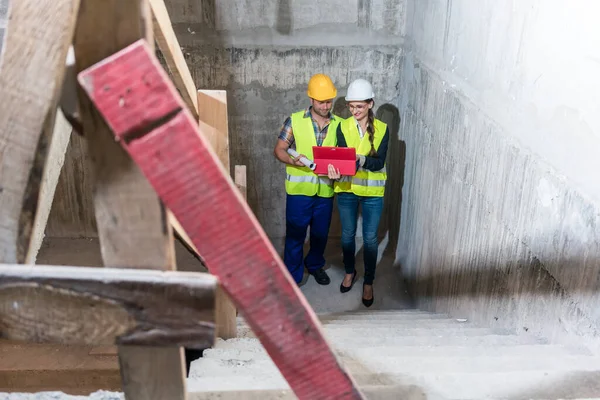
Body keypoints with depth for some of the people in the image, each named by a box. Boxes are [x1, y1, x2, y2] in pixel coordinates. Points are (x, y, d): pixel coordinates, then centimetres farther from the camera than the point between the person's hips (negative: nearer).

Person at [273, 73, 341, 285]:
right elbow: (279, 149, -3)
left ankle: (315, 265, 43)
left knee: (321, 233, 18)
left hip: (325, 190, 3)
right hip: (299, 189, -3)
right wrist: (292, 160, -24)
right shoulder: (295, 120, -5)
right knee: (295, 235, 4)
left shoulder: (338, 124, 3)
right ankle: (292, 277, 19)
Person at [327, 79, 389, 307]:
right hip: (347, 189, 2)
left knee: (370, 238, 7)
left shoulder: (382, 129, -8)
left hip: (372, 191, -1)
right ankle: (349, 272, 39)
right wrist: (335, 171, -33)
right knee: (347, 235, 15)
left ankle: (368, 282, 24)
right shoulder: (343, 127, -4)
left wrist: (361, 160, -34)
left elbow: (379, 162, -15)